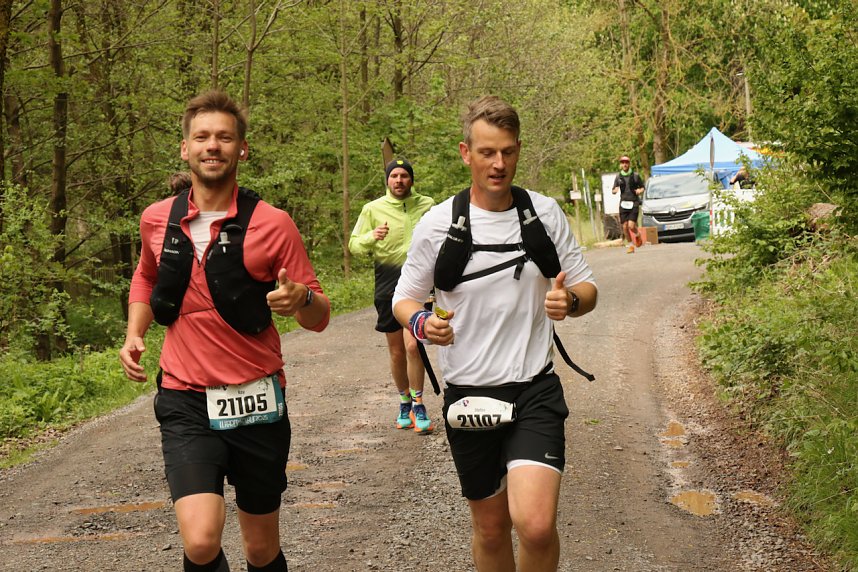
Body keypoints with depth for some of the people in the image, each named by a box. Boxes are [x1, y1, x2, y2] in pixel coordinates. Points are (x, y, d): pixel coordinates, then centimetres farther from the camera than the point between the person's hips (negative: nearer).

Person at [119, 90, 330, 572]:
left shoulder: (272, 224, -7)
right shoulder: (158, 220, 2)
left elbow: (319, 316, -3)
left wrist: (301, 300, -26)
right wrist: (134, 334, 8)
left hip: (255, 402, -1)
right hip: (185, 403, 1)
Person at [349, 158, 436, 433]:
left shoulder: (427, 205, 5)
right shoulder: (373, 209, 2)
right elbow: (354, 245, 2)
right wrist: (371, 237, -17)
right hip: (388, 284, 1)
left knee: (412, 344, -16)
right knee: (396, 352, 8)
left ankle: (418, 406, -3)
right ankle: (405, 401, 28)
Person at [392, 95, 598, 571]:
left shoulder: (545, 212, 0)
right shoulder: (436, 224, -3)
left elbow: (586, 290, 9)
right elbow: (403, 300, 7)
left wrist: (569, 300, -15)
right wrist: (421, 322, -16)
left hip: (535, 389, 0)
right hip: (468, 394, 1)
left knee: (535, 524, -19)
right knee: (490, 526, 13)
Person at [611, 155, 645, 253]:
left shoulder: (635, 176, 2)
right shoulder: (618, 177, 8)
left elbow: (642, 187, 13)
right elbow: (613, 191, 12)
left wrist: (640, 191, -10)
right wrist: (615, 190, -12)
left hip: (634, 203, -3)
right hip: (623, 203, 3)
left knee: (631, 226, -15)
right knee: (625, 227, -1)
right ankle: (631, 245, 14)